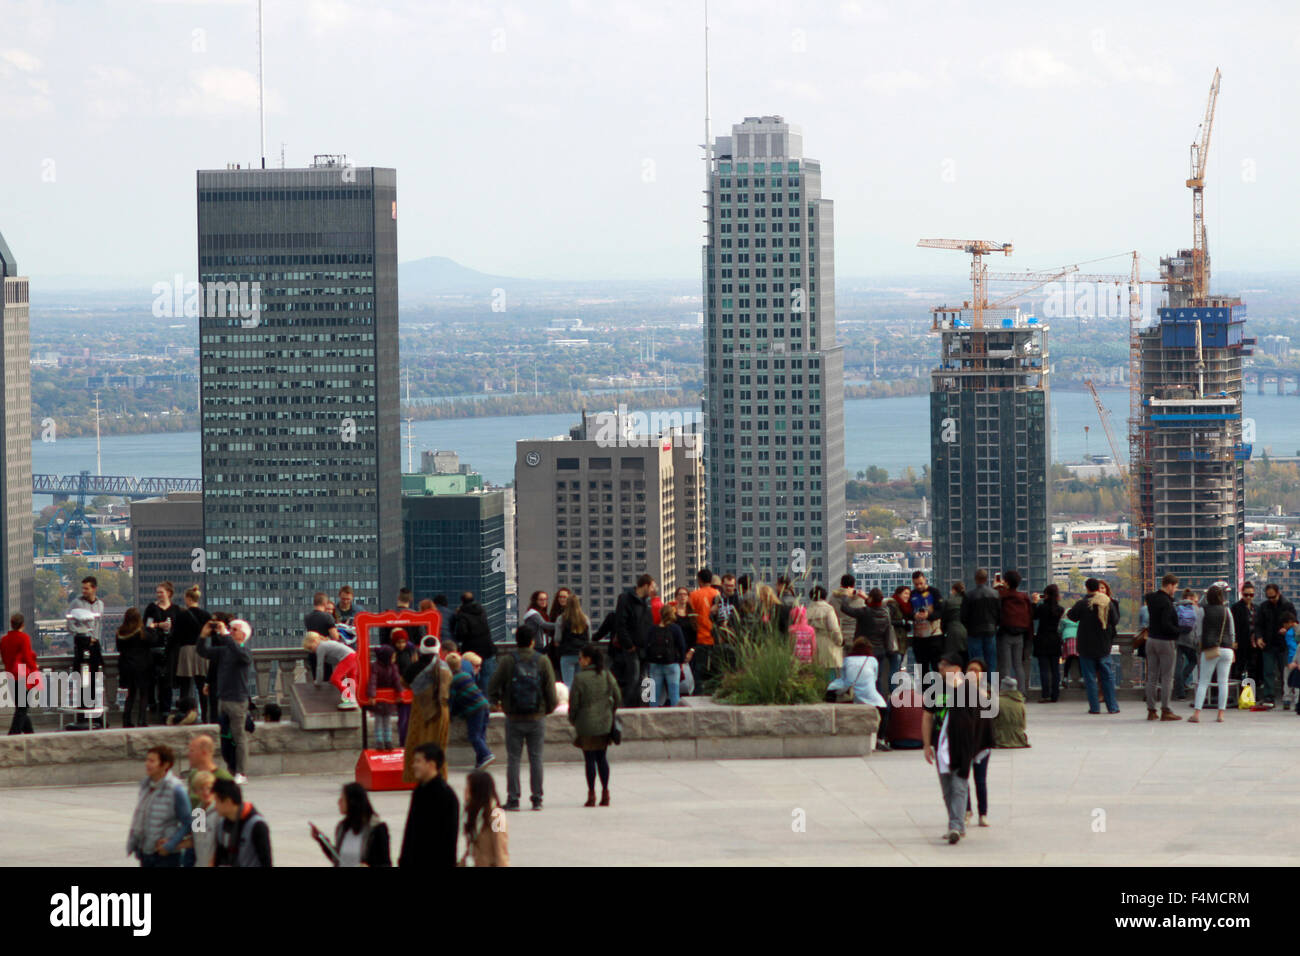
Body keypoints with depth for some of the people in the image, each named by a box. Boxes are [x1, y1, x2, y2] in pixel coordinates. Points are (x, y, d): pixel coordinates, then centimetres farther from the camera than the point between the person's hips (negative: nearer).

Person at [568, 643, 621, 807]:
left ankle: (591, 794, 5)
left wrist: (572, 720, 6)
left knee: (590, 759, 2)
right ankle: (605, 793, 13)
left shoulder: (581, 678, -14)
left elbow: (574, 702, -10)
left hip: (587, 724, -4)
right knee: (602, 758, 13)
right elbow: (617, 697, 7)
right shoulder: (607, 676, 1)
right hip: (605, 724, 4)